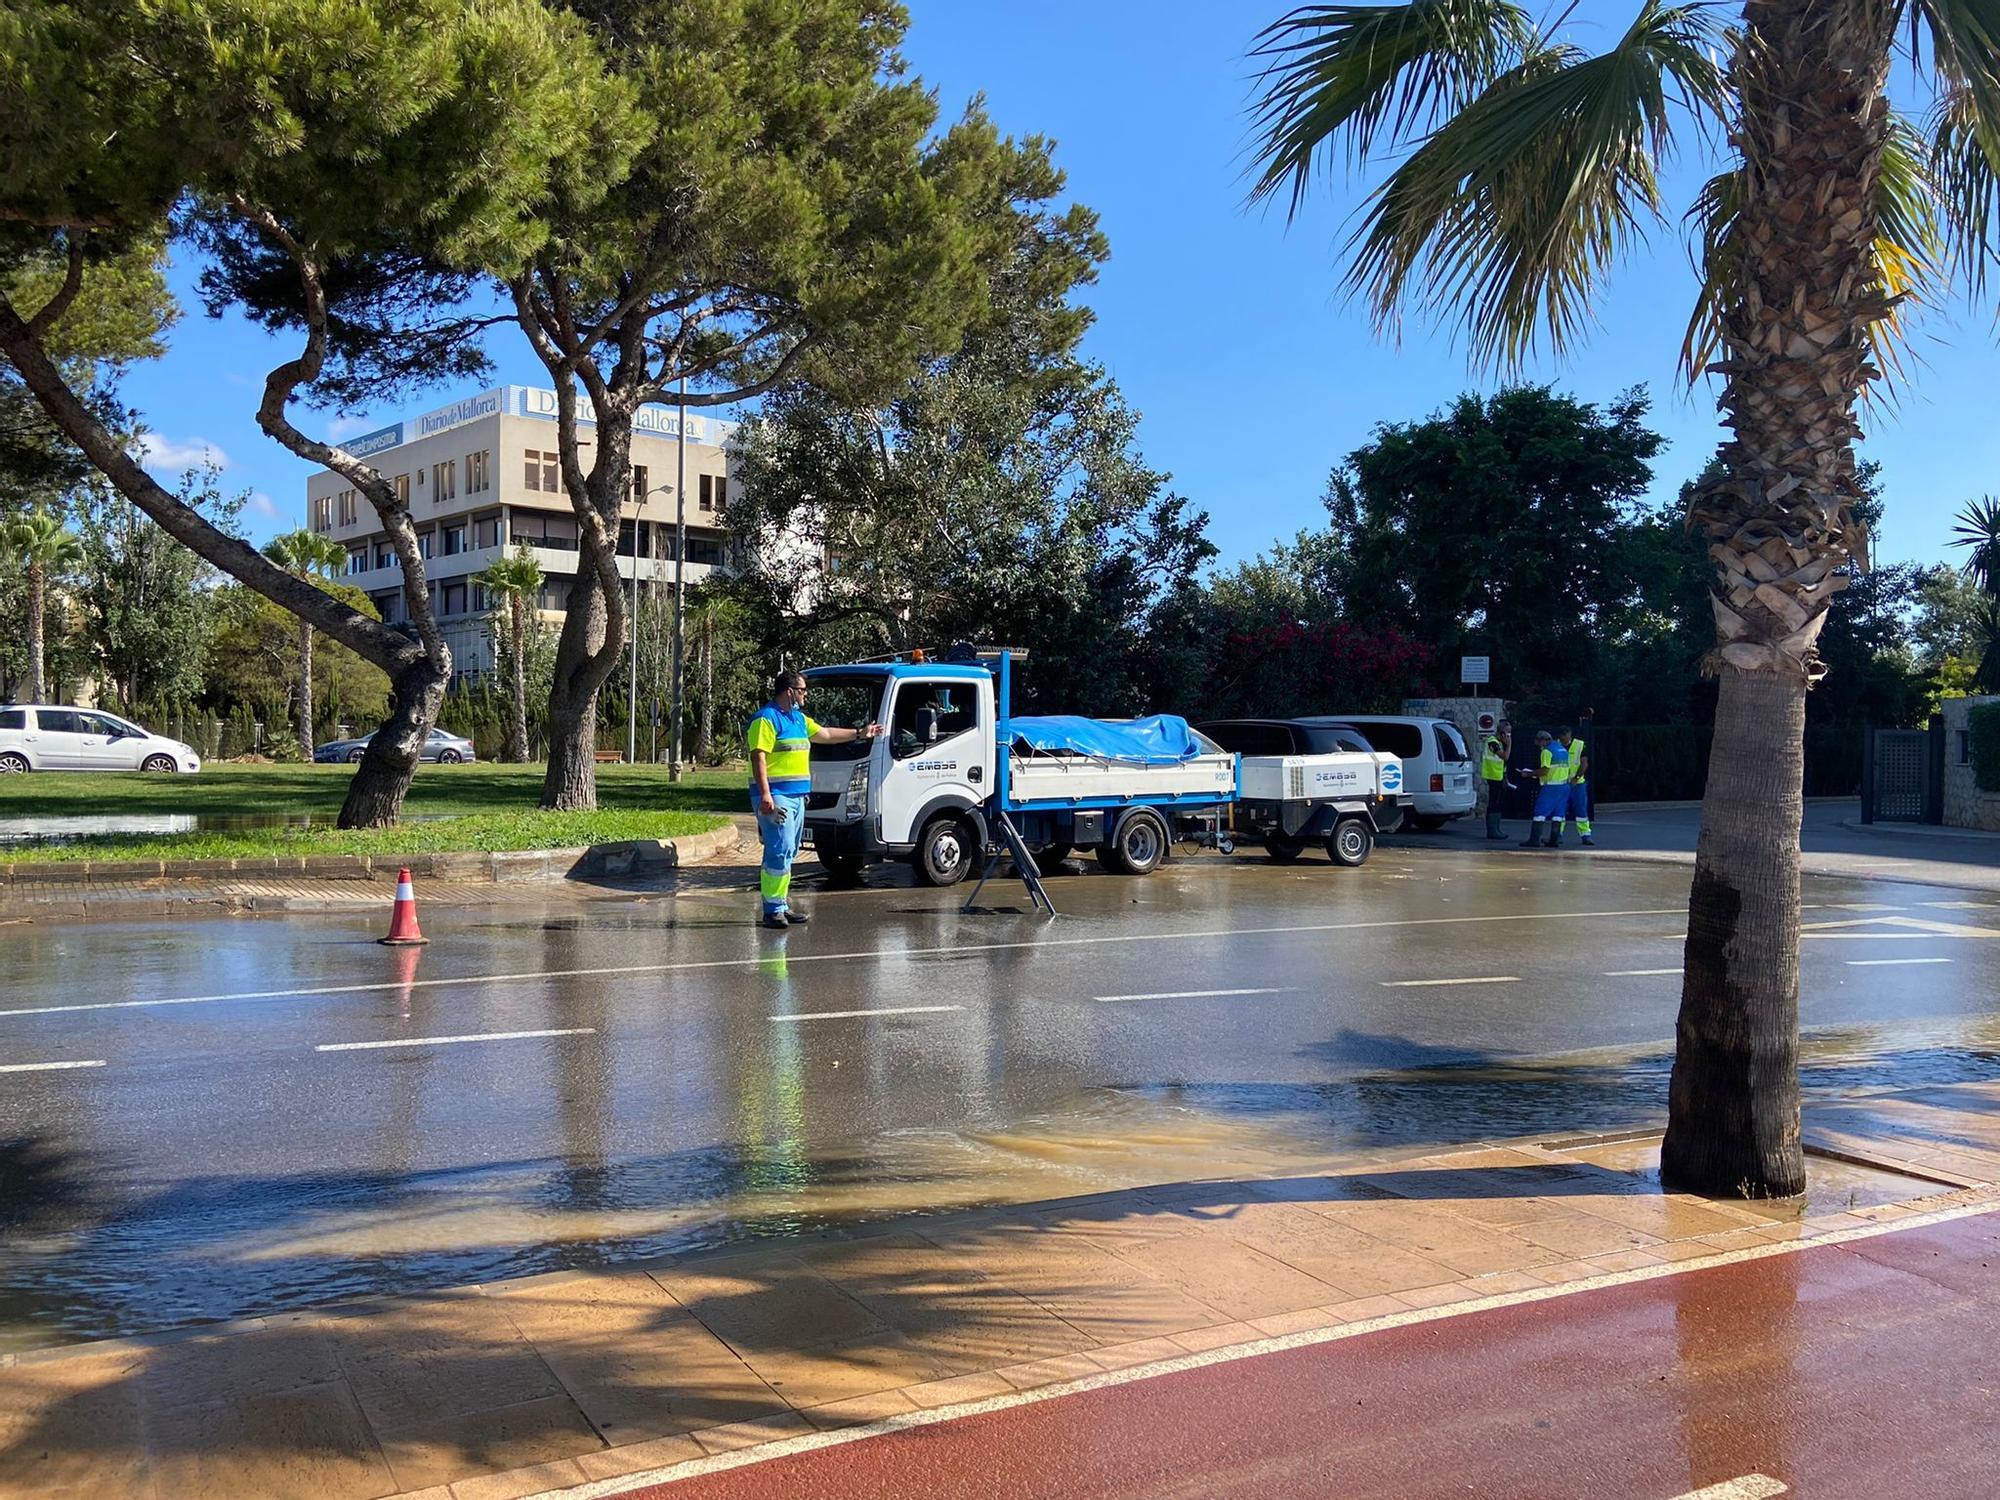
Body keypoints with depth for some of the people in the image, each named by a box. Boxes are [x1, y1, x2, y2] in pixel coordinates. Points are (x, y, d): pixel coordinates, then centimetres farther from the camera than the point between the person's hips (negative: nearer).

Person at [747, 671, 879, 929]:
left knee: (789, 852, 11)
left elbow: (826, 734, 34)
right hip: (775, 796, -10)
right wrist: (765, 794, -24)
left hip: (796, 796, 10)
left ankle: (781, 906, 18)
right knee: (780, 850, -14)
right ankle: (773, 910, -11)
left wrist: (859, 734, 38)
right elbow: (758, 757, -17)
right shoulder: (766, 719, -10)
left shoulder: (798, 719, 20)